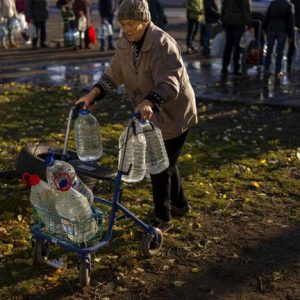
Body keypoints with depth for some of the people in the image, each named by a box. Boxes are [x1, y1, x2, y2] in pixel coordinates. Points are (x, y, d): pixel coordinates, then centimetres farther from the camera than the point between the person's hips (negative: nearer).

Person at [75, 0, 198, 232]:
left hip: (174, 115, -8)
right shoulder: (125, 44, -2)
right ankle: (180, 204, 41)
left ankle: (163, 218, 16)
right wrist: (92, 95, -13)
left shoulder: (163, 45, -26)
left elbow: (169, 84, -36)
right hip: (151, 115, 8)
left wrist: (149, 103, -54)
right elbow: (113, 75, 2)